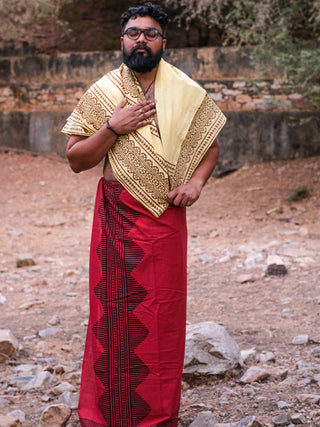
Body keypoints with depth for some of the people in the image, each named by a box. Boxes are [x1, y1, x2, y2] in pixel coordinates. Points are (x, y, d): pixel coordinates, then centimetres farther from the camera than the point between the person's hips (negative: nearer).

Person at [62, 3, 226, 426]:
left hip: (166, 217, 1)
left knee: (164, 313, 4)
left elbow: (210, 145, 15)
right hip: (117, 217, -1)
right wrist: (113, 128, -13)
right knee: (115, 312, 2)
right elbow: (75, 159, 2)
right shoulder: (101, 94, 3)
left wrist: (196, 181, -4)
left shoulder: (187, 93, 6)